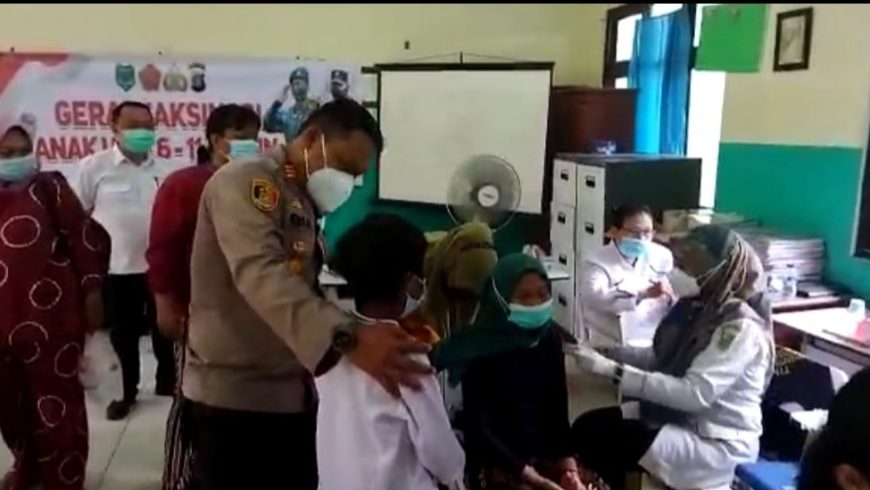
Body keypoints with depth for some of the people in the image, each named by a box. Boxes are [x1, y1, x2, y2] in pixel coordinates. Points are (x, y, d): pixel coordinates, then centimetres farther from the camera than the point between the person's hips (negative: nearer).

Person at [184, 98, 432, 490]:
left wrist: (371, 330, 0)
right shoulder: (245, 182, -14)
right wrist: (345, 338, -45)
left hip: (293, 395, 9)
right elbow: (260, 274, -32)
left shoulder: (304, 205, 14)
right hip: (235, 397, -8)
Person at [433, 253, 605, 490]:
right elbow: (477, 426, -15)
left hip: (546, 455, 5)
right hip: (498, 464, -5)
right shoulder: (480, 347, -14)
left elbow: (558, 407, 6)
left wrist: (567, 464, -8)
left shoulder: (550, 338, 1)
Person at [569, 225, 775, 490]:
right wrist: (603, 353, -5)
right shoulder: (696, 307, 3)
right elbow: (659, 358, 10)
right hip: (677, 415, 8)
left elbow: (695, 393, -30)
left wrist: (613, 370, -33)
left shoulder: (741, 326, -22)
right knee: (587, 426, -8)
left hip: (718, 440, -8)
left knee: (608, 444, -21)